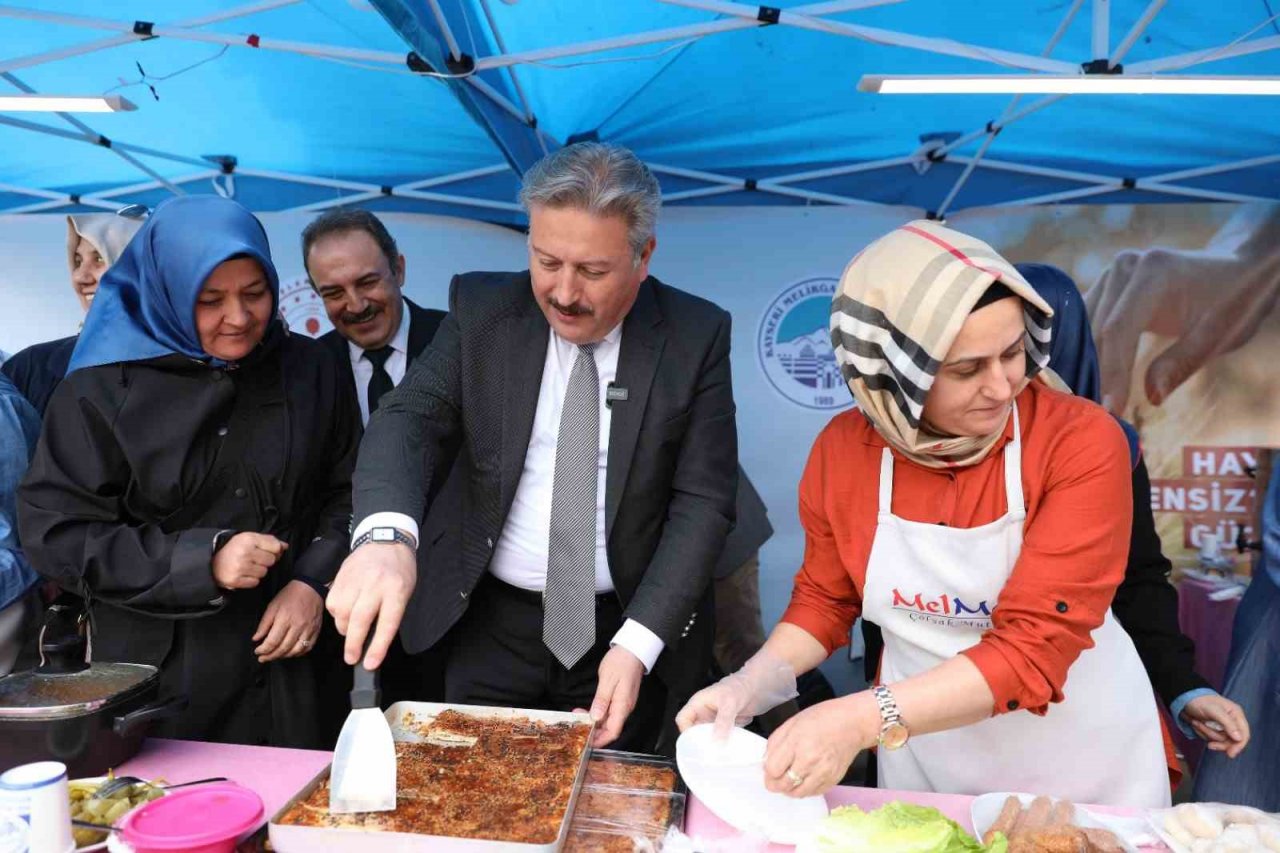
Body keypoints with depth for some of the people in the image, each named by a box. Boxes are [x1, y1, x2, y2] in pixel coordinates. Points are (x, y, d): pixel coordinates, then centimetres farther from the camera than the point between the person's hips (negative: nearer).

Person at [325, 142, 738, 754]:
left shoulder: (696, 336, -9)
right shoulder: (482, 308, -5)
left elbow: (703, 501, -10)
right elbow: (409, 417, -16)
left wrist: (637, 645, -19)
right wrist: (384, 533, -37)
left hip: (628, 630, 0)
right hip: (492, 626, 1)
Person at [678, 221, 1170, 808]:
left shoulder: (1083, 441, -24)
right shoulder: (841, 449, -14)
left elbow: (1037, 644, -28)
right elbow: (824, 600, 1)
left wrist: (866, 718, -37)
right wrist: (751, 685, -16)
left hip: (1082, 754, -1)